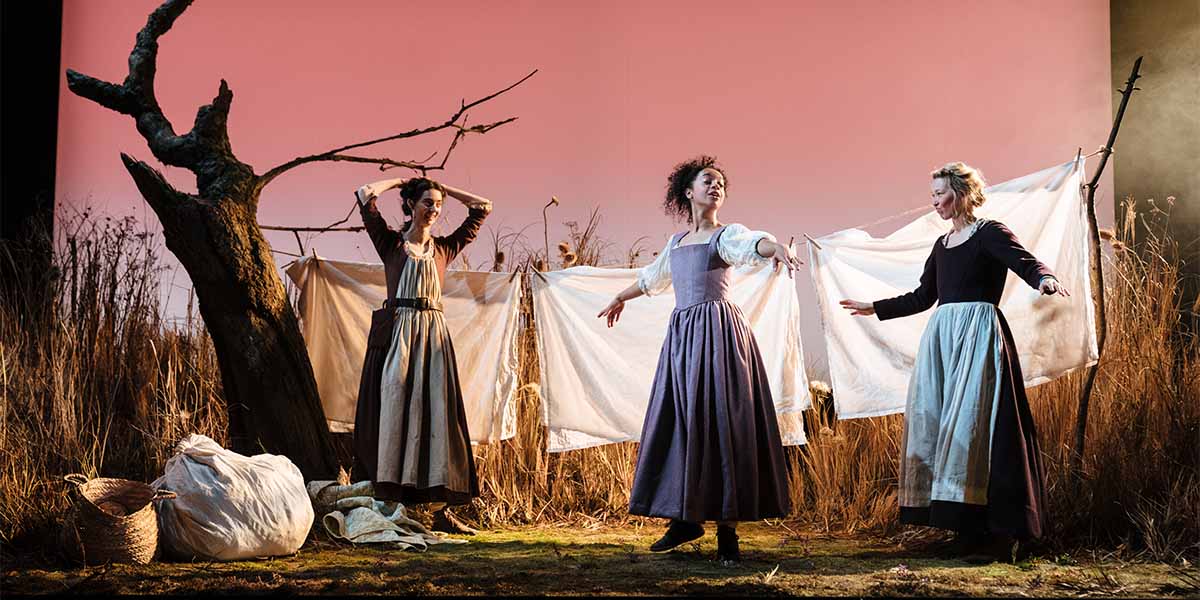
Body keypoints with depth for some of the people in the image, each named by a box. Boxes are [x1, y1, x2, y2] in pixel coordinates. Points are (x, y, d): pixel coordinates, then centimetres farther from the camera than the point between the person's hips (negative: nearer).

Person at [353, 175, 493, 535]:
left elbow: (483, 207, 19)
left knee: (436, 416, -2)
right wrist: (400, 181, 13)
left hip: (433, 337, 3)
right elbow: (365, 194, -2)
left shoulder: (445, 247, 16)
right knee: (392, 412, -5)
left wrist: (443, 188, 20)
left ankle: (439, 508, -2)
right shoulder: (390, 242, 8)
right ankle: (389, 504, -5)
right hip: (397, 333, -3)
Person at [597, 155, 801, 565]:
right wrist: (619, 299, 52)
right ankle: (685, 518, 13)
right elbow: (651, 277, 37)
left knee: (720, 423, -8)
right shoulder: (676, 242, 18)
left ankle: (727, 528, -5)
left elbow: (752, 243, -22)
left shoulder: (725, 235, 2)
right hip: (681, 333, 6)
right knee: (677, 422, 4)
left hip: (717, 332, -6)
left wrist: (777, 246, -45)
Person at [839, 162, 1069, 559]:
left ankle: (995, 530, -9)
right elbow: (922, 297, 26)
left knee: (972, 423, -13)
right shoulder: (942, 244, 20)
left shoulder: (989, 233, -1)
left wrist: (1045, 279, -40)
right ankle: (967, 527, 5)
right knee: (932, 421, 1)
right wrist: (874, 308, 30)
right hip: (942, 337, 8)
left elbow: (1027, 262, -17)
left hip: (978, 336, -8)